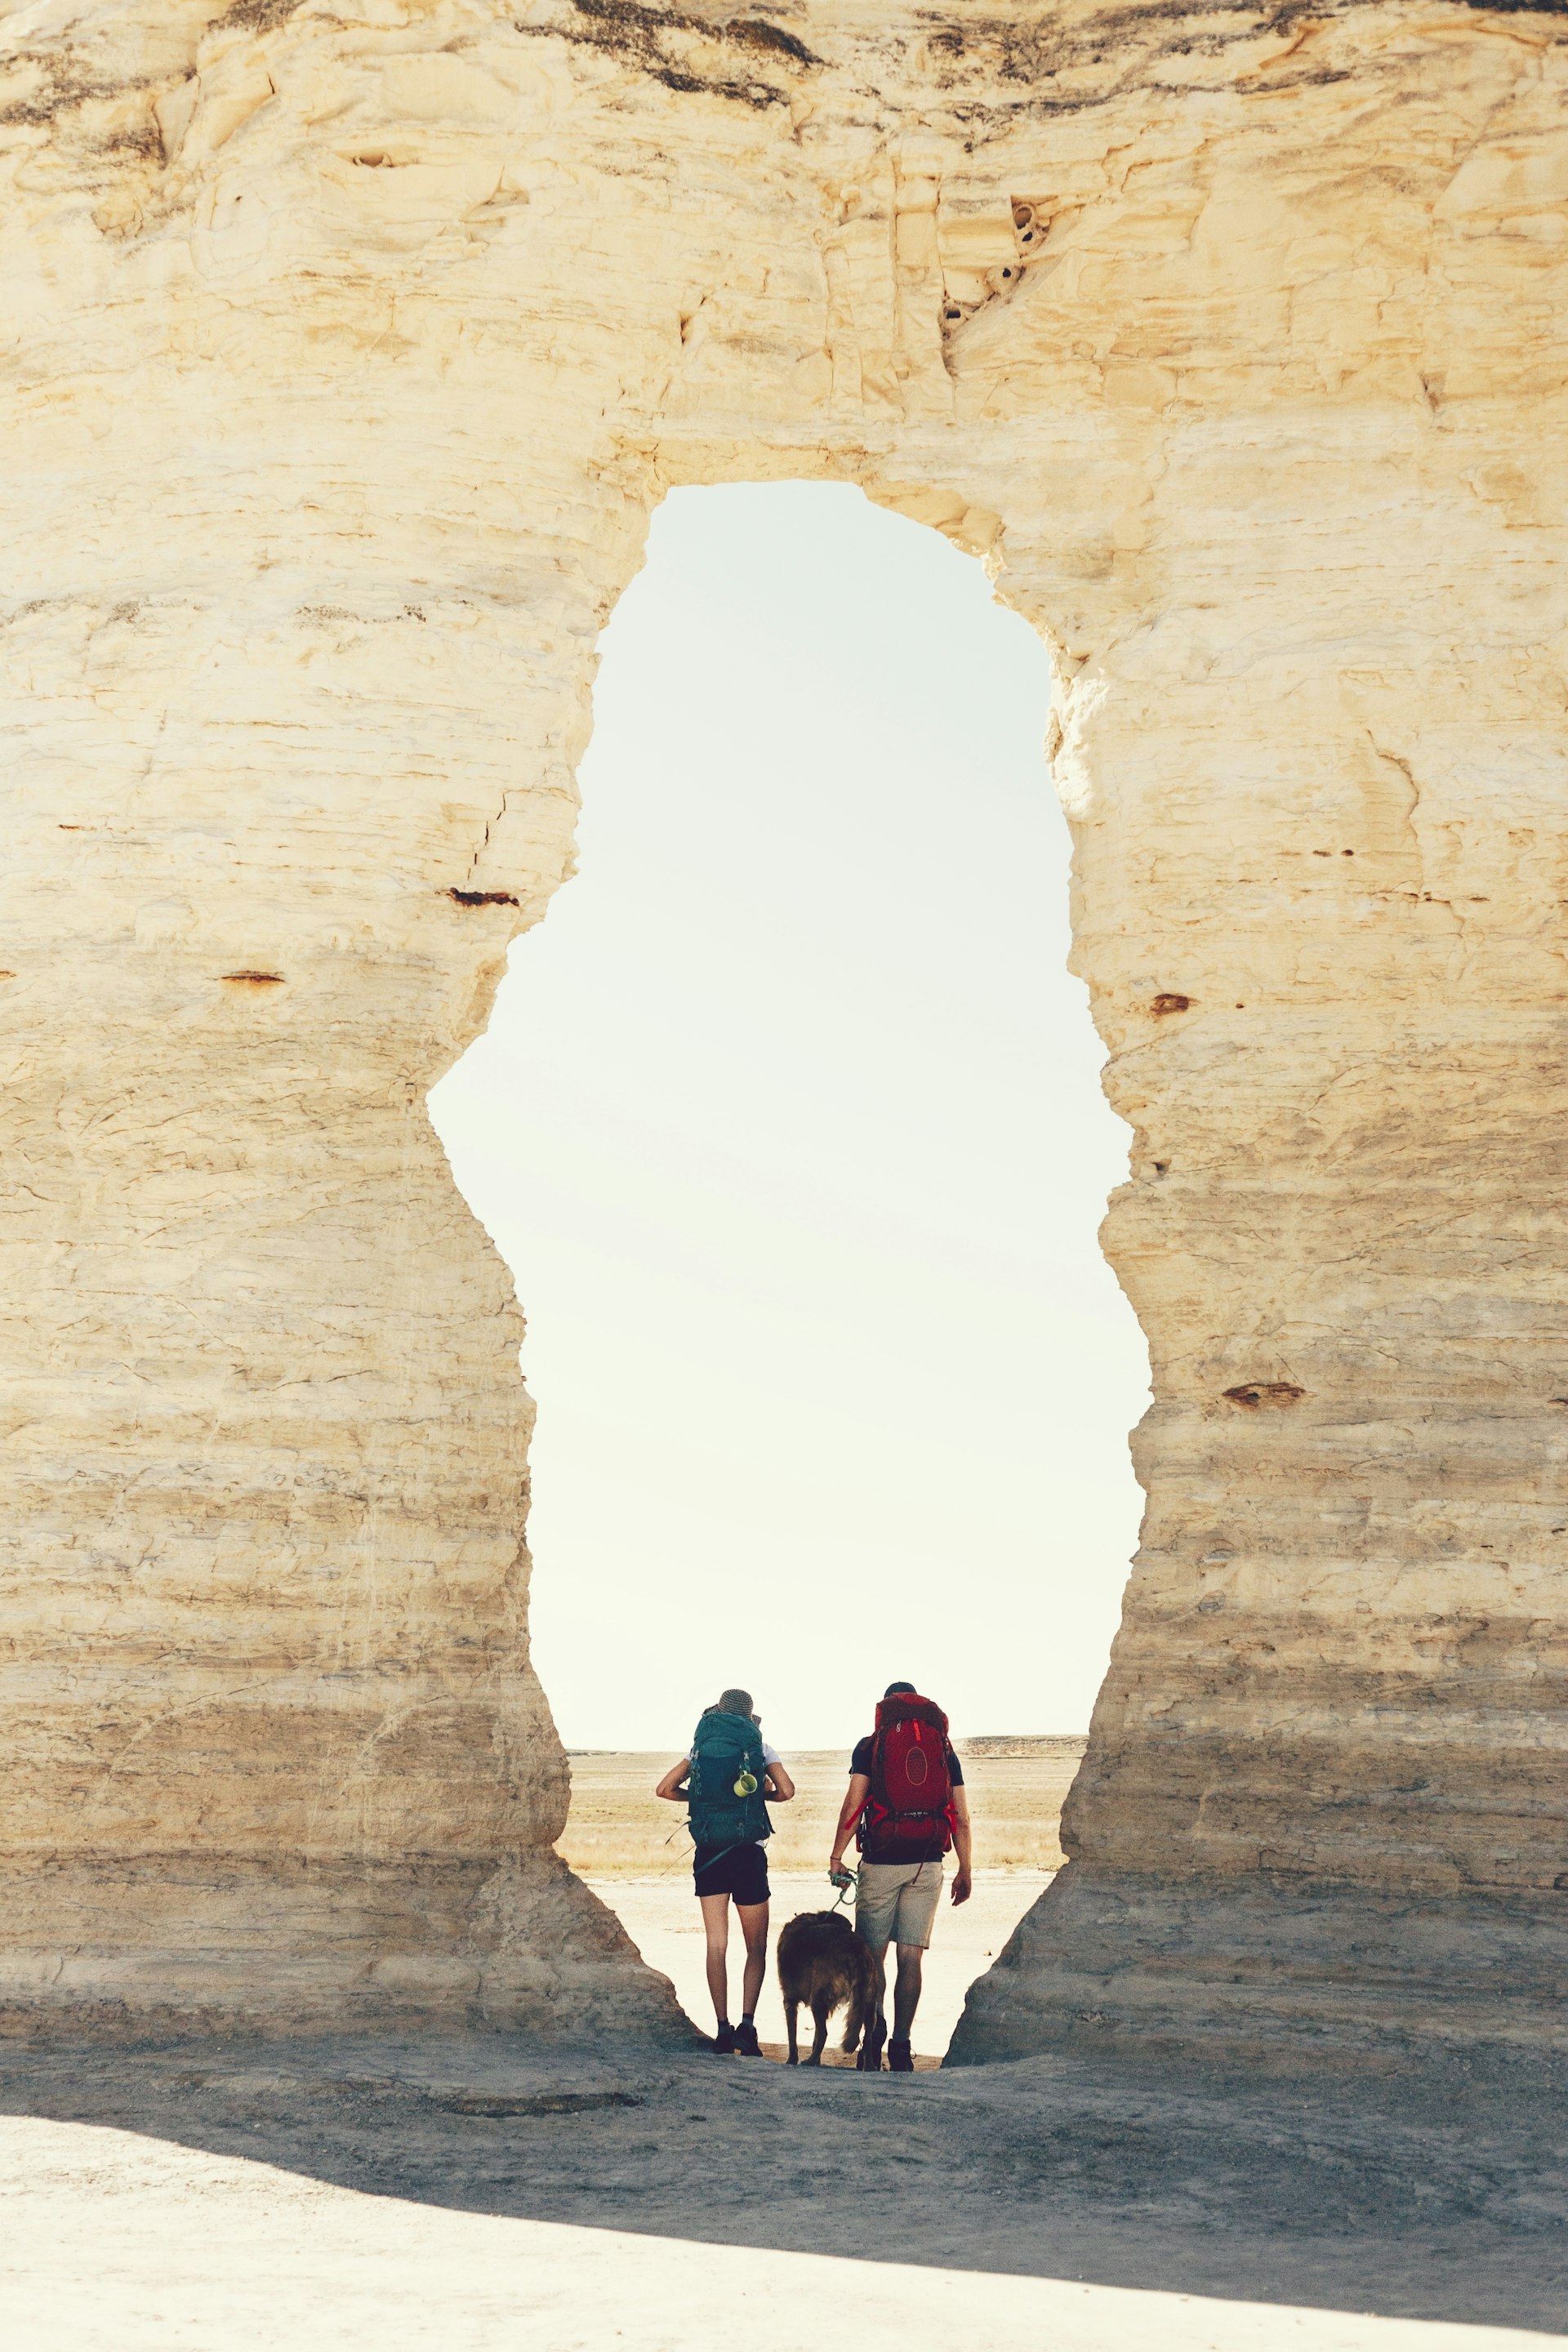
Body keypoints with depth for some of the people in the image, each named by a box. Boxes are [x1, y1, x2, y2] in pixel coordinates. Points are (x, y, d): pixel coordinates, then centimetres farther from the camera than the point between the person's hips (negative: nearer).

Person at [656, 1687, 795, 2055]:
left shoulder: (700, 1747, 9)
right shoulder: (761, 1748, 3)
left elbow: (664, 1789, 6)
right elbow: (786, 1792, -10)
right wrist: (761, 1794, 10)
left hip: (708, 1855, 2)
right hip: (748, 1855, -2)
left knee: (716, 1945, 5)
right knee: (756, 1947, 6)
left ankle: (723, 2030, 1)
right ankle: (747, 2023, -10)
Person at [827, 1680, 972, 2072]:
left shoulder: (870, 1746, 3)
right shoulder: (944, 1749, 10)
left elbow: (854, 1804, -5)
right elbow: (961, 1819, 7)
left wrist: (836, 1857, -1)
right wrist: (966, 1871, 12)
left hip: (881, 1862, -2)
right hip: (927, 1866, 2)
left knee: (872, 1954, 8)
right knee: (911, 1957, 4)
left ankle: (874, 2032, -10)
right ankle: (901, 2047, 0)